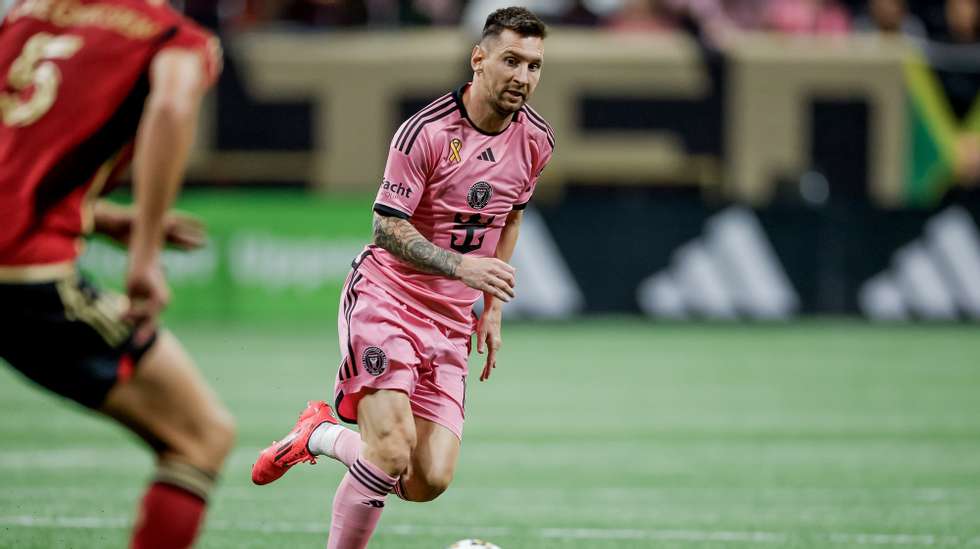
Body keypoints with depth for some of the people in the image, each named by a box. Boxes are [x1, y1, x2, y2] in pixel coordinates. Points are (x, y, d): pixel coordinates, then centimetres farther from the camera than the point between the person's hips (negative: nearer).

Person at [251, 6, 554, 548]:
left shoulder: (536, 140, 3)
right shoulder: (427, 130, -16)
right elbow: (387, 225, -15)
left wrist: (491, 309, 19)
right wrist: (461, 266, -29)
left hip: (451, 321, 6)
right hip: (386, 296, -6)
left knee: (429, 480, -5)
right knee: (392, 453, -23)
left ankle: (318, 436, 22)